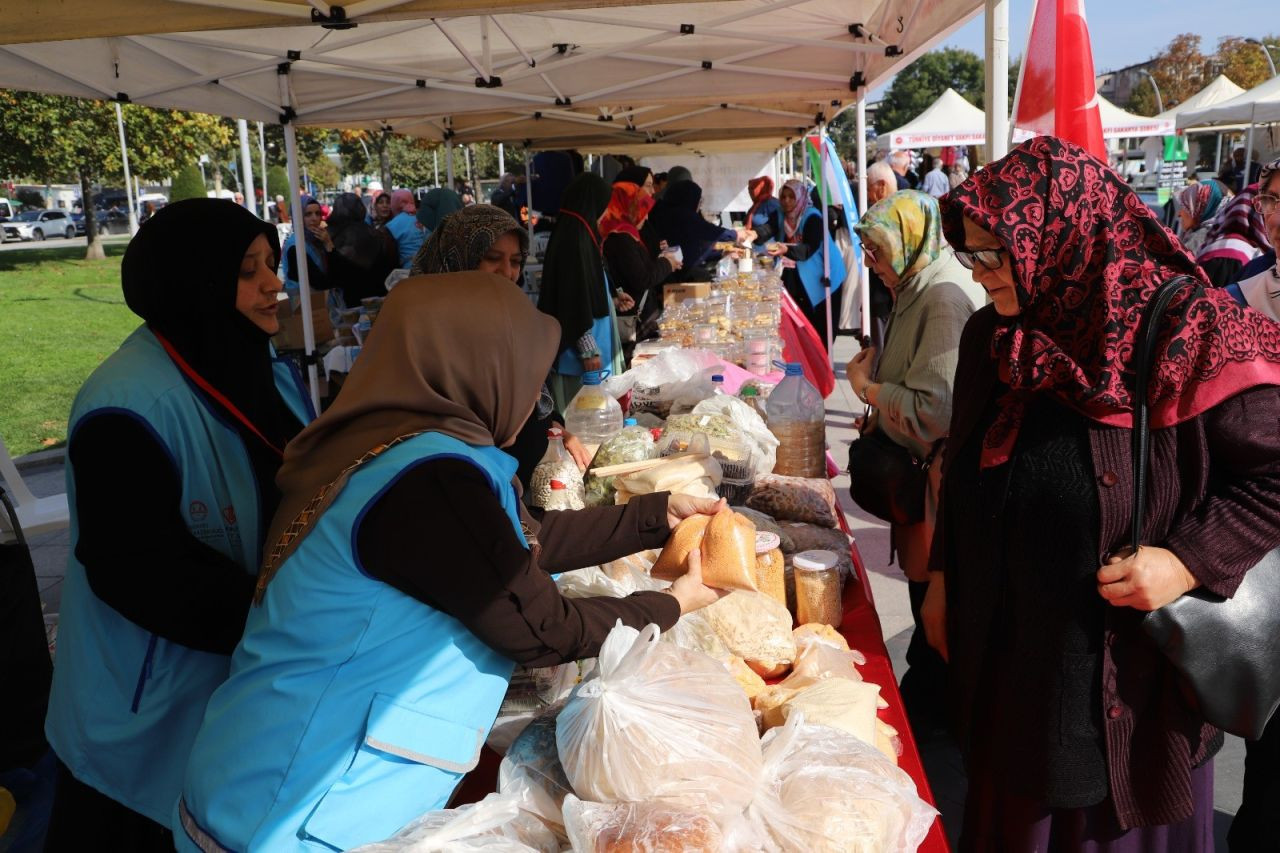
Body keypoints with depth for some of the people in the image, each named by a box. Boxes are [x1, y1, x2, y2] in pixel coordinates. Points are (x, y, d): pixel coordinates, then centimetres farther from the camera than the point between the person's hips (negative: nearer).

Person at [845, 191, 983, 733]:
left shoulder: (946, 298, -22)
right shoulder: (921, 290, 10)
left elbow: (935, 410, -29)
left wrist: (867, 386, -15)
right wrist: (876, 367, 7)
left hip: (938, 478, -10)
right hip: (916, 469, 10)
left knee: (933, 588, 6)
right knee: (925, 586, 21)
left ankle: (928, 708, 24)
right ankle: (926, 685, 37)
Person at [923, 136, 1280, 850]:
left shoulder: (1188, 332, -15)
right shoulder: (992, 337, 2)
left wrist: (1191, 560, -23)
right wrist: (943, 576, 12)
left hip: (1133, 676, -5)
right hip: (1005, 659, 5)